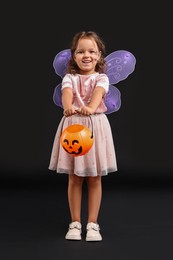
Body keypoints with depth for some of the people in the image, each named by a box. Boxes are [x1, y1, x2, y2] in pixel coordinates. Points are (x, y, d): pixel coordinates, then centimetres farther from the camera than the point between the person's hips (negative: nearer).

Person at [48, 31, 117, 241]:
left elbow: (98, 93, -22)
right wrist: (68, 107, -44)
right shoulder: (70, 77, 1)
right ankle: (75, 223, 18)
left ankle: (92, 223, 17)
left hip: (95, 126, 0)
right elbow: (67, 93, -20)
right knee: (74, 179, 7)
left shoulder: (101, 78, 0)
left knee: (94, 179, 6)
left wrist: (90, 108, -45)